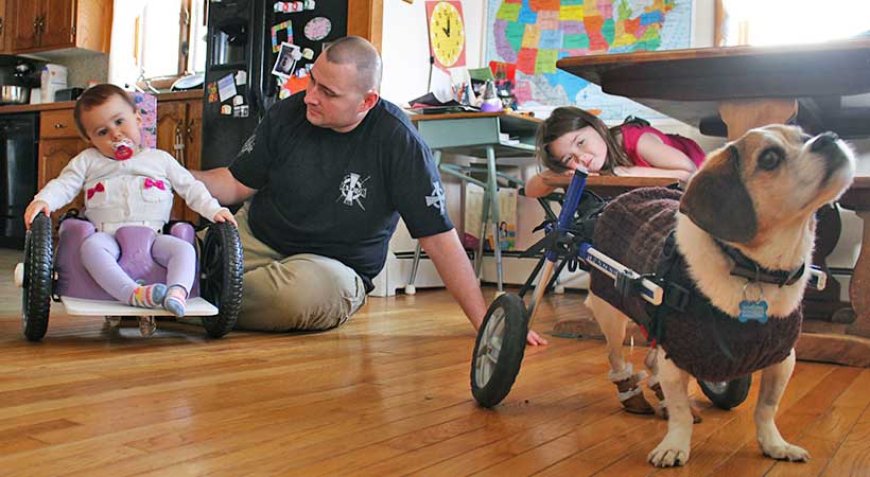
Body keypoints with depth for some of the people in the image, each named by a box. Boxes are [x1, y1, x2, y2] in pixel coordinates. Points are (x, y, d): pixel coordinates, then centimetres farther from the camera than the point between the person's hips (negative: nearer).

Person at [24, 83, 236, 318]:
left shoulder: (161, 159, 18)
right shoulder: (88, 161, 18)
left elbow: (190, 187, 16)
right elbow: (63, 185, 8)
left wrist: (214, 210, 1)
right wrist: (42, 200, -14)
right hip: (107, 235, -1)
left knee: (184, 248, -27)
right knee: (91, 246, -35)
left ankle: (178, 291, -46)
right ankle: (133, 293, -49)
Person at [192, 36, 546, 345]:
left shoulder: (397, 142, -16)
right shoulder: (288, 113, -4)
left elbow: (438, 238, -14)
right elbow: (237, 183, 8)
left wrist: (486, 324, -17)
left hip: (334, 266, -3)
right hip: (256, 237, 3)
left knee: (305, 291, -38)